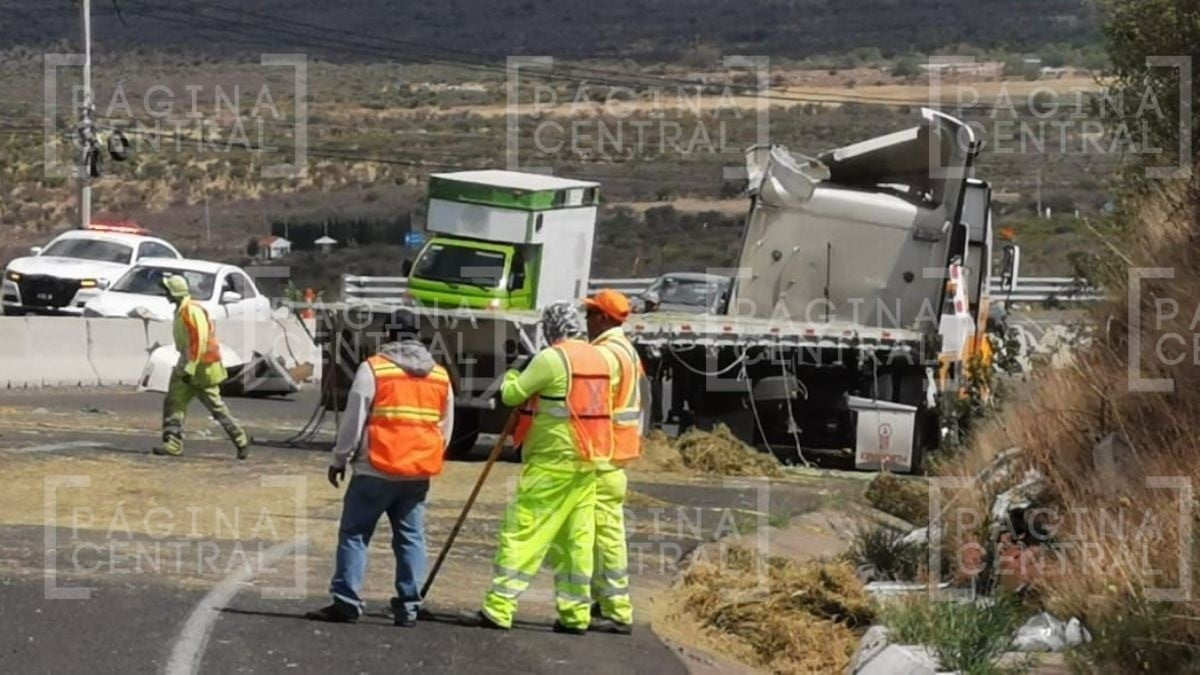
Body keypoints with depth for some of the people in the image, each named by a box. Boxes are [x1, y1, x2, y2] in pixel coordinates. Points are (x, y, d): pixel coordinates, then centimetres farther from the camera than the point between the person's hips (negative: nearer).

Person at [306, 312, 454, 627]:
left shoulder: (373, 369, -7)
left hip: (376, 470, -5)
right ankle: (408, 606, 7)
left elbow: (353, 421, -6)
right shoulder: (441, 376, 10)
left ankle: (347, 601, -4)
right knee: (410, 537, 10)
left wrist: (339, 460, 3)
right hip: (419, 473, 5)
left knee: (354, 533, 1)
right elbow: (445, 429, 16)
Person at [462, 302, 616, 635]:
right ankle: (575, 613, 11)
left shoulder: (551, 359, -13)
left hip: (552, 461, -7)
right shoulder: (601, 360, 10)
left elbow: (512, 395, -9)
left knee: (522, 532, -6)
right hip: (588, 461, 7)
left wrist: (511, 377, 13)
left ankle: (498, 609, -9)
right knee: (576, 538, 10)